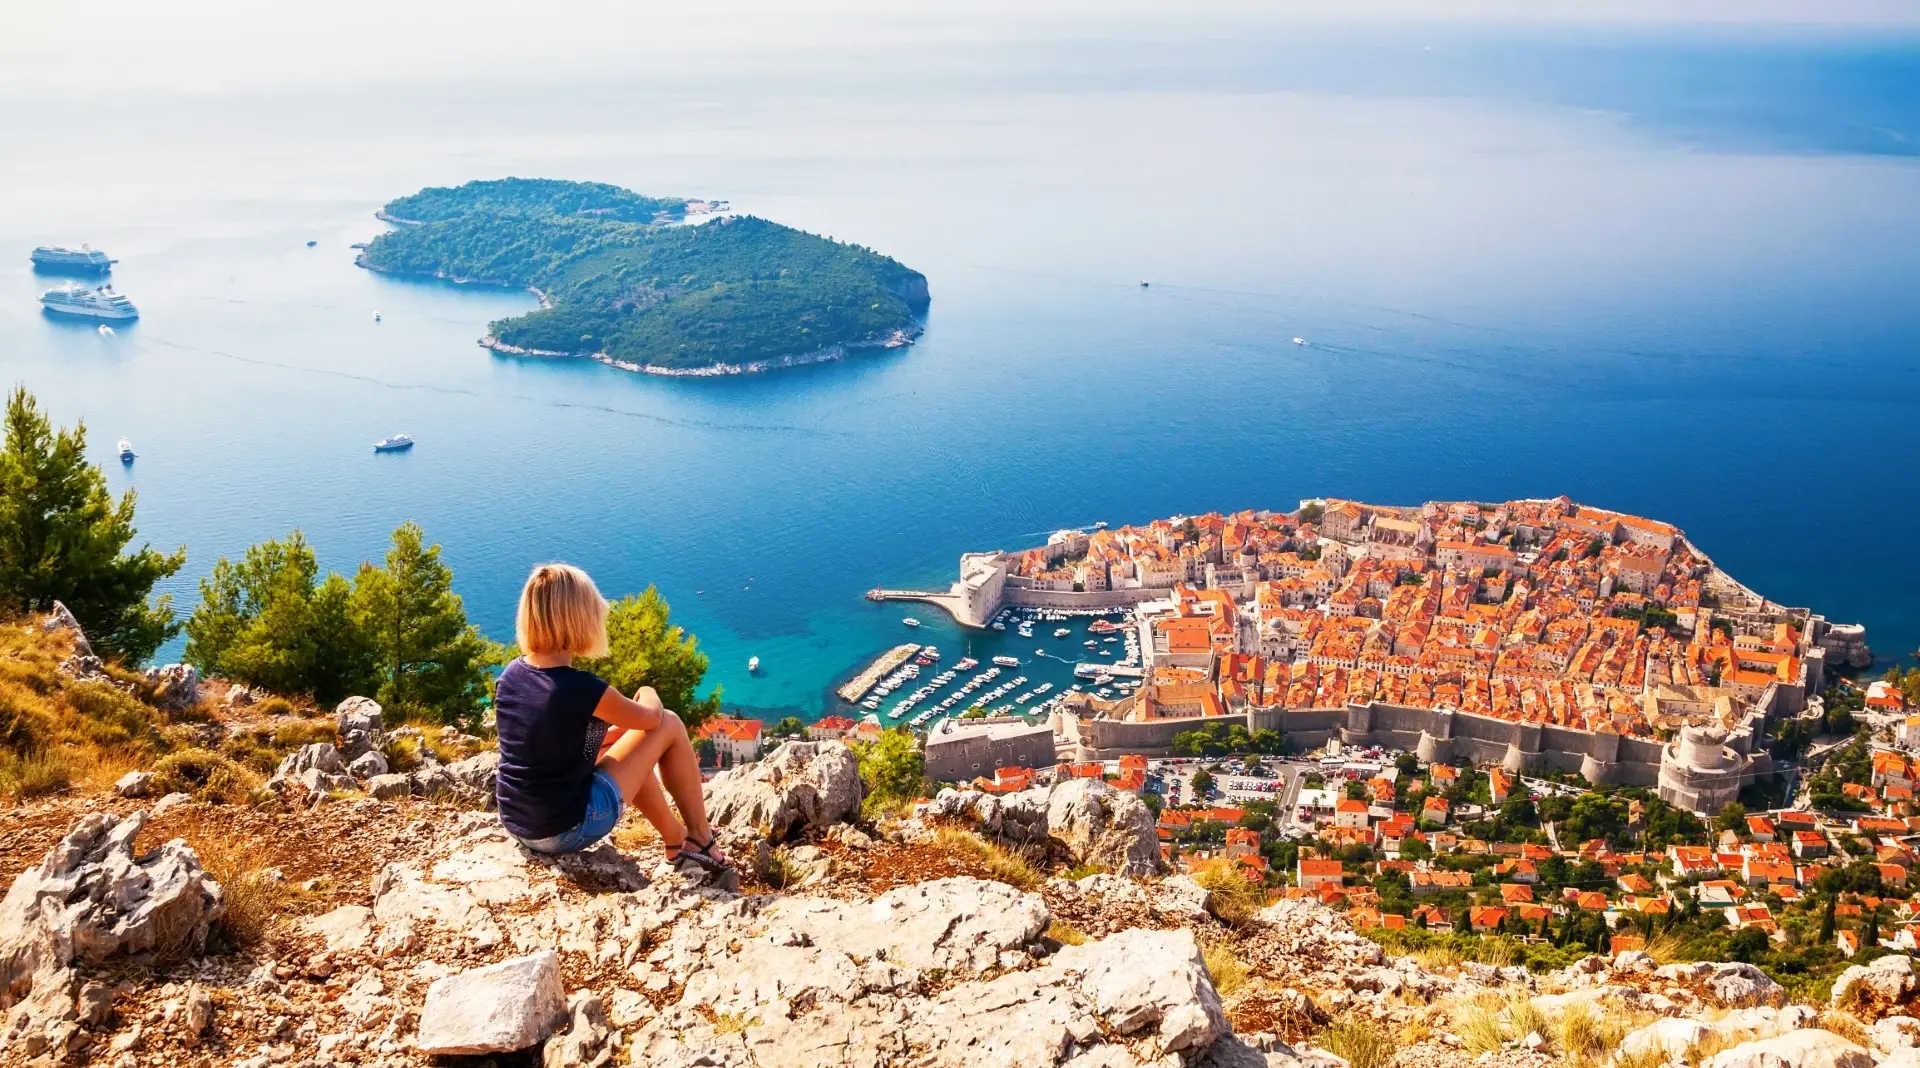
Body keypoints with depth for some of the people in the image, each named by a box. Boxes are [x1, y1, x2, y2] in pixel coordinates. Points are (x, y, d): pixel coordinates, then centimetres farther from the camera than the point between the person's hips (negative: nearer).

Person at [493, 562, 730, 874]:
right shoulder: (581, 688, -23)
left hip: (517, 825, 7)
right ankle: (700, 841, 18)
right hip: (568, 829, -7)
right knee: (669, 725, 4)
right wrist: (648, 695, 18)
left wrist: (616, 730, 22)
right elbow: (651, 717, -4)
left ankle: (678, 843, 39)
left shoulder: (511, 675, -2)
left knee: (620, 743, 29)